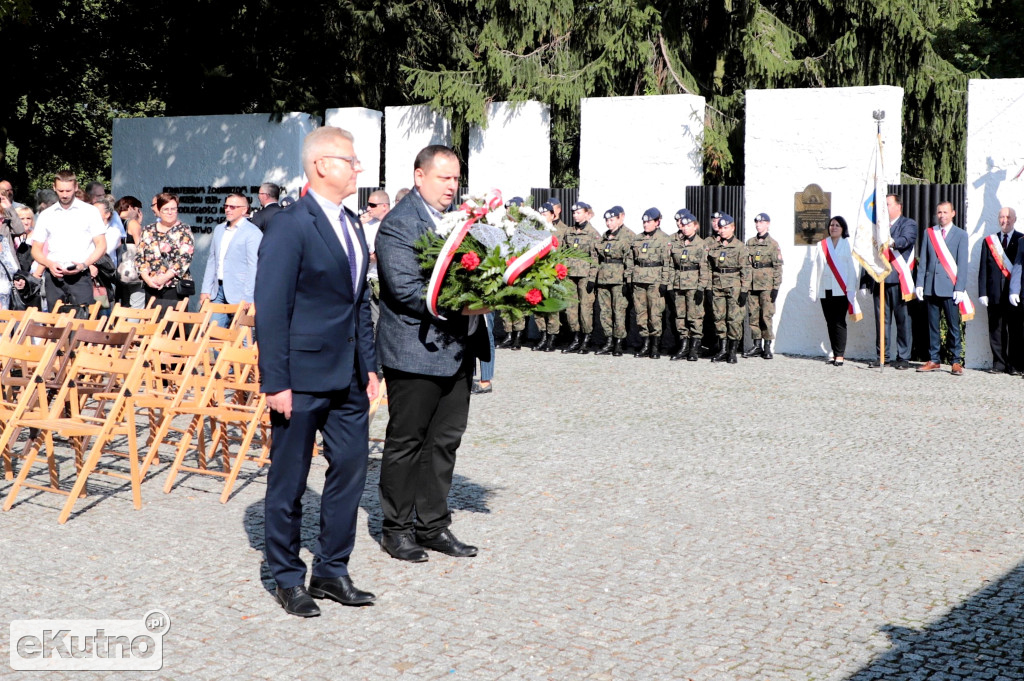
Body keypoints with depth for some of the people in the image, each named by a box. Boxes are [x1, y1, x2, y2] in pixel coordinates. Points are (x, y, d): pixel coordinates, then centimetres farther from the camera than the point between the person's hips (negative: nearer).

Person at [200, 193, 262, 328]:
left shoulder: (253, 232, -7)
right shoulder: (219, 229, 16)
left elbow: (253, 267, -12)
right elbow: (211, 261, 19)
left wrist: (246, 297, -17)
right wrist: (205, 290, 12)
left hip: (238, 293, -7)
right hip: (218, 290, 7)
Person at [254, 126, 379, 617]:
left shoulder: (352, 225, 13)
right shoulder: (289, 226, -13)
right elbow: (271, 311, -15)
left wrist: (369, 367, 14)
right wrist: (276, 383, -18)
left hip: (348, 376, 8)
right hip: (303, 377, -8)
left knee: (350, 469, 11)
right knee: (288, 481, 6)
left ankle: (331, 571, 25)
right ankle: (288, 579, 19)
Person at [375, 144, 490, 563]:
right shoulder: (398, 225, -11)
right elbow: (406, 289, -20)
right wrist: (458, 307, -25)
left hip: (457, 351, 8)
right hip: (415, 351, -7)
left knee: (446, 441, 12)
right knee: (406, 442, 4)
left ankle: (433, 525, 23)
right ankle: (398, 529, 16)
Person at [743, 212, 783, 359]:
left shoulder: (773, 244, 0)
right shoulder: (750, 242, 13)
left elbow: (778, 267, -2)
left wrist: (776, 287, -8)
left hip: (767, 285, -5)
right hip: (752, 285, 5)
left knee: (766, 316, -6)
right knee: (753, 316, 5)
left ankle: (767, 347, 1)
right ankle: (757, 346, 12)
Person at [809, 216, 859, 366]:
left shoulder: (847, 244, 3)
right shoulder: (821, 245, 12)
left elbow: (851, 268, 0)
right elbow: (815, 268, 12)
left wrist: (850, 289, -6)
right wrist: (813, 290, 8)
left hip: (841, 290, -3)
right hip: (825, 290, 3)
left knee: (839, 323, -6)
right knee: (830, 323, 5)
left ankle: (840, 355, -4)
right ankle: (835, 353, 11)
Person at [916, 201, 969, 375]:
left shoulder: (961, 235, 4)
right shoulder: (929, 233, 13)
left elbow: (962, 264, -1)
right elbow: (923, 260, 12)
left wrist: (959, 288, -8)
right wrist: (920, 283, 4)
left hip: (950, 287, -3)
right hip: (931, 287, 3)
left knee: (953, 326, -1)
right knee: (932, 325, 6)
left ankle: (956, 362, 4)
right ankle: (933, 360, 12)